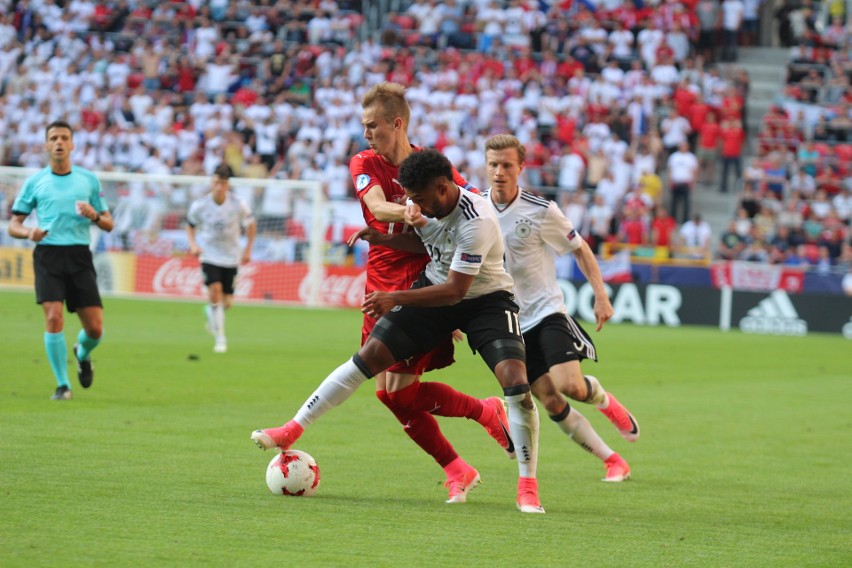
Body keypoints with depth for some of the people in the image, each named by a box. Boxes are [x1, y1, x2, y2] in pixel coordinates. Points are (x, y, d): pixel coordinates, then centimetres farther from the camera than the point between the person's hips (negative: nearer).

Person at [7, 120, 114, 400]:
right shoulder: (35, 182, 8)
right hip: (48, 254, -1)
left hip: (80, 255, 1)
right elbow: (13, 225, 10)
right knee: (54, 318, -17)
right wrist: (28, 232, -12)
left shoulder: (89, 179, 11)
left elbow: (109, 224, 13)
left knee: (95, 328, -4)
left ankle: (82, 354, 32)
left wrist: (94, 215, -9)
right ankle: (62, 384, -5)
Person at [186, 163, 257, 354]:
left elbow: (251, 225, 6)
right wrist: (193, 245, -9)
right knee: (215, 290, -20)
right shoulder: (199, 205, -11)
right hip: (209, 255, -1)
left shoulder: (239, 205, -11)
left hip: (231, 257, 1)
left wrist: (248, 250, 3)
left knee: (226, 301, 3)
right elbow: (190, 225, 7)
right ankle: (220, 338, -10)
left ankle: (211, 313, 41)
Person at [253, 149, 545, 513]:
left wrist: (396, 298, -30)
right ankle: (291, 431, 2)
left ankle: (528, 487, -12)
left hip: (485, 299, -6)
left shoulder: (476, 222, -32)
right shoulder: (423, 202, -11)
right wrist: (383, 238, -7)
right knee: (369, 355, -6)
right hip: (435, 287, 6)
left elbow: (454, 291, -29)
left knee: (516, 382, -24)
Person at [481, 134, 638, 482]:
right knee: (551, 402, -5)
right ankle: (612, 461, 8)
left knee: (571, 386, -20)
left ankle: (605, 401, 17)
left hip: (546, 310, -3)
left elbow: (580, 249, 1)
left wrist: (600, 295, -6)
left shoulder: (541, 211, -10)